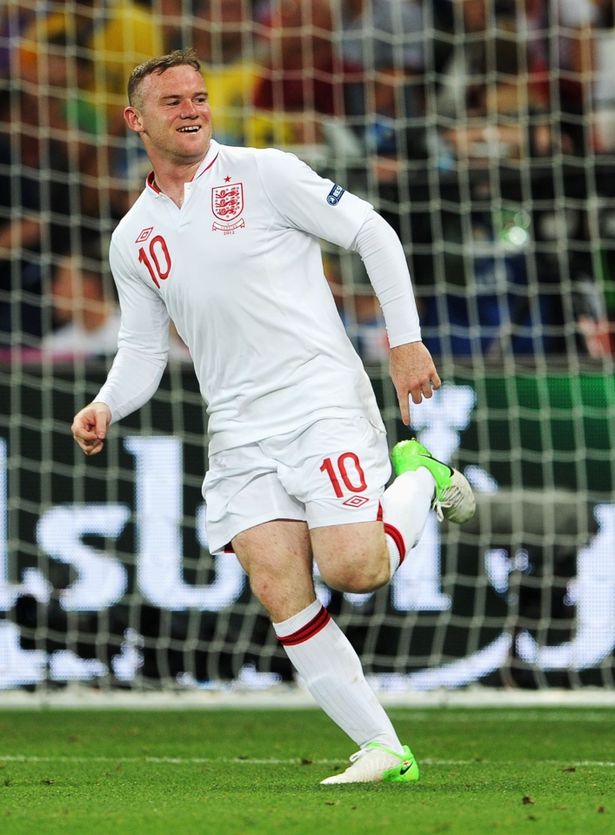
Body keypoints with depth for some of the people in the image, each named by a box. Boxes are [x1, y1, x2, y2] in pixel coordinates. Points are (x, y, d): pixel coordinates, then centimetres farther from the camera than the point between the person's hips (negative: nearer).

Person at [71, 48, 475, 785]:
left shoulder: (261, 174, -2)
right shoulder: (132, 240, 12)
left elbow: (373, 234, 2)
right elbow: (142, 350, 17)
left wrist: (405, 342, -3)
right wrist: (106, 406, -4)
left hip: (322, 400, -4)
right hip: (239, 435, 4)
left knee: (353, 570, -19)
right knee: (280, 594, -12)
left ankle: (419, 479, 14)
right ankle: (382, 750, -4)